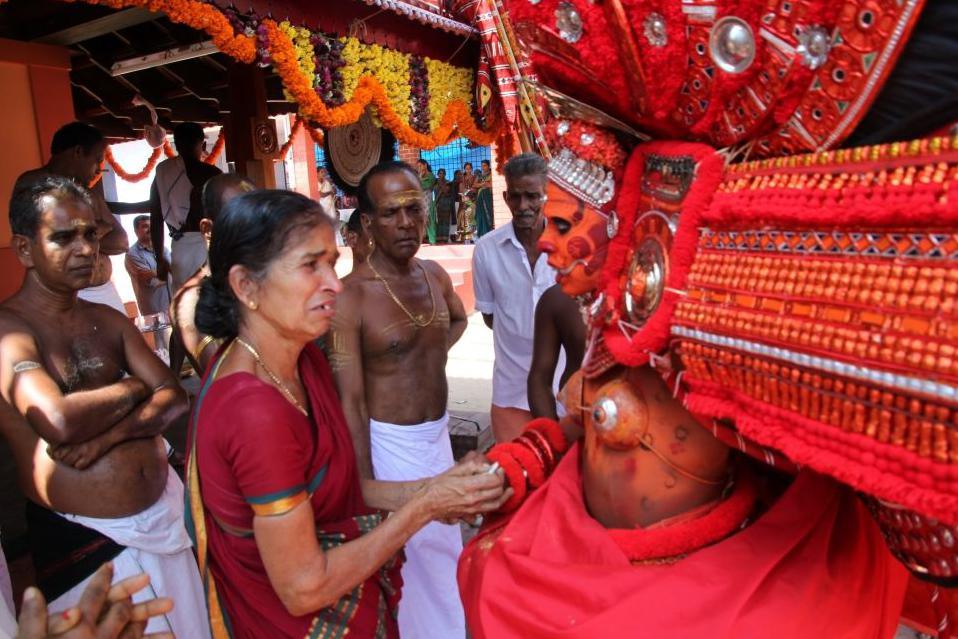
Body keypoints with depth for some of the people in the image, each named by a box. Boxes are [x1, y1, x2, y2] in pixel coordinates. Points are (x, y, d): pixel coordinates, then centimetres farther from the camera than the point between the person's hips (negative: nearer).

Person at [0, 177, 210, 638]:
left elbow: (176, 399, 0)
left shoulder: (108, 320, 7)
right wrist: (132, 388, -11)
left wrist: (110, 433, -18)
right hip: (83, 541, -5)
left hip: (167, 515, 6)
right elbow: (59, 422, -29)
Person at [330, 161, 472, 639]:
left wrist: (431, 358, 6)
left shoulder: (436, 275, 0)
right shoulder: (352, 296, -20)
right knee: (415, 557, 10)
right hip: (391, 442, -7)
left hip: (438, 433, 7)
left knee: (445, 546, 25)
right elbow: (350, 402, -20)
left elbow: (458, 319, 23)